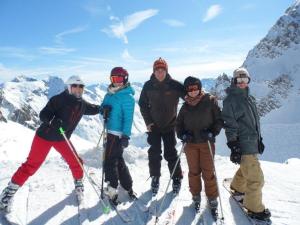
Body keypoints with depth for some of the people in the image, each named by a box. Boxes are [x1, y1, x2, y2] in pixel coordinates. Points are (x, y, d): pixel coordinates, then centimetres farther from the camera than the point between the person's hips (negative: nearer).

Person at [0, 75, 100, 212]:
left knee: (76, 162, 4)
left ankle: (78, 184, 30)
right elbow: (43, 114, -24)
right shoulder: (59, 99, -20)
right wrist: (52, 120, -43)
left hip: (62, 139, 5)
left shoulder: (82, 104, -1)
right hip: (45, 136, -5)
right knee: (32, 165, -2)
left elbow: (93, 109, 18)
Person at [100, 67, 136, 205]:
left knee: (110, 161, -3)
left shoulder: (127, 97, -12)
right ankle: (128, 187, 30)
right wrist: (104, 108, -7)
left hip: (118, 133, -8)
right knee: (118, 160, 16)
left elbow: (128, 118, -16)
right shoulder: (110, 94, 11)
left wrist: (126, 136, -22)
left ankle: (112, 192, 9)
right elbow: (104, 107, 17)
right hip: (110, 131, 8)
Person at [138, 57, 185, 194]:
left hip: (170, 125, -1)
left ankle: (177, 179, 21)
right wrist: (148, 121, -3)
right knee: (154, 153, 5)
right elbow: (142, 104, 4)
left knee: (171, 153, 4)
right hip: (153, 125, 2)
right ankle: (155, 178, 23)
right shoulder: (148, 86, -4)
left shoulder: (174, 85, -10)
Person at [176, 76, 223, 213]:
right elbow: (179, 124, 11)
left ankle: (212, 198, 22)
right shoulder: (185, 106, 7)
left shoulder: (210, 101, -2)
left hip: (206, 142, -2)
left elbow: (219, 120, -1)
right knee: (194, 171, 11)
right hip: (190, 143, 3)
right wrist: (182, 135, -8)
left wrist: (212, 133, -16)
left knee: (208, 172, 3)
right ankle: (196, 196, 29)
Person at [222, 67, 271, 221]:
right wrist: (233, 147, -17)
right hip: (243, 144, -8)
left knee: (246, 169, 24)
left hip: (253, 141, 8)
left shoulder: (250, 98, 14)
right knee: (256, 177, -3)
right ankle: (254, 208, 14)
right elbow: (229, 124, -14)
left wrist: (259, 139, 21)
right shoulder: (230, 99, -11)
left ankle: (237, 187, 49)